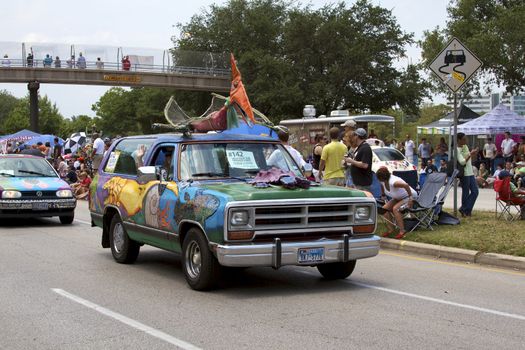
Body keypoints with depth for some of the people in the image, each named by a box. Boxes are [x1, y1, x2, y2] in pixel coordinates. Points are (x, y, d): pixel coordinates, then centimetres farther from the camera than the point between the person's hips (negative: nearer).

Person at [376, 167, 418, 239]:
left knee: (395, 208, -29)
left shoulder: (393, 182, -37)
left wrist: (410, 198, -41)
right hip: (398, 198, 9)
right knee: (385, 209, -6)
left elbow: (406, 185, -47)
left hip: (409, 197, -9)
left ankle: (402, 231, -21)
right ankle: (390, 229, 2)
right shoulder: (382, 181, -11)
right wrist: (383, 195, 19)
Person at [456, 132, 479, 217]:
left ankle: (465, 210, 13)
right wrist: (470, 154, -22)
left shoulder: (465, 146, 13)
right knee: (466, 193, -1)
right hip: (464, 173, -8)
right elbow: (462, 162, -22)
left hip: (470, 173, 8)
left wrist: (474, 154, 6)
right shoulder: (457, 150, -13)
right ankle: (465, 211, 11)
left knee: (475, 191, 6)